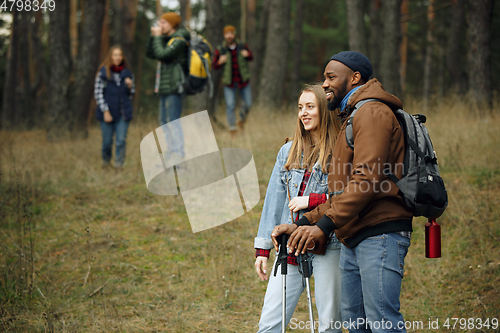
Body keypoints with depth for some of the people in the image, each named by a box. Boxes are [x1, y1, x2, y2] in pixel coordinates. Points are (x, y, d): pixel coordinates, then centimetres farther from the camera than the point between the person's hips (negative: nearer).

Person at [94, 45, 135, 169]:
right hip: (108, 113, -2)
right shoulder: (103, 72, -3)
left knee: (121, 141, -4)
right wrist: (105, 111, -8)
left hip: (123, 113, 2)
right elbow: (98, 93, -4)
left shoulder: (127, 73, 7)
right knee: (107, 140, 5)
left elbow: (131, 94, 16)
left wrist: (130, 86, -6)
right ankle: (105, 161, 29)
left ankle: (119, 164, 5)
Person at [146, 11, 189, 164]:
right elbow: (150, 54, 19)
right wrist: (153, 36, 8)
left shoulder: (179, 41, -11)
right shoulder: (167, 40, 18)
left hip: (174, 88, -10)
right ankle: (171, 152, 18)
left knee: (173, 121, -12)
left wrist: (158, 37, -11)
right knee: (165, 122, 12)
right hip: (165, 89, 10)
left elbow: (162, 54, -22)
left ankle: (178, 154, -11)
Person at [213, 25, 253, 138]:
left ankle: (242, 120, 35)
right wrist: (220, 62, -20)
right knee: (230, 105, -7)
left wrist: (247, 55, -10)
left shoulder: (242, 46, -2)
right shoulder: (220, 50, -6)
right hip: (229, 82, -2)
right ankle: (232, 129, 6)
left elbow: (251, 58, 13)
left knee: (248, 104, 5)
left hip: (243, 81, 2)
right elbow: (214, 66, 2)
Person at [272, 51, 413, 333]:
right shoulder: (351, 119, 27)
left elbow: (367, 179, -20)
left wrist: (324, 225, -23)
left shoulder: (372, 113, -7)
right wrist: (304, 223, 13)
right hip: (353, 240, 11)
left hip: (379, 235, -11)